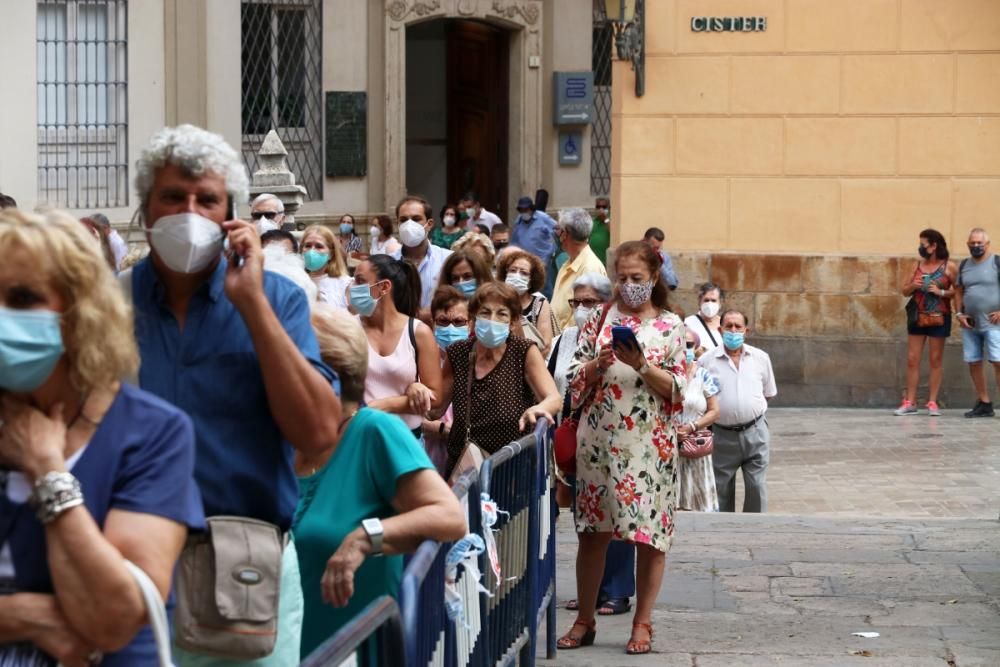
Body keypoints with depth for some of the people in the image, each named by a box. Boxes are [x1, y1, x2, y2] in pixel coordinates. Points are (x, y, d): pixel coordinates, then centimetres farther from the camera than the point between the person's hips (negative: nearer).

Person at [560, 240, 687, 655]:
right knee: (592, 531, 4)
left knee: (649, 534, -1)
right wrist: (599, 363, -13)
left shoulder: (670, 325, 4)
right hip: (600, 439, 2)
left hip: (649, 443, -2)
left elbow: (676, 389, -2)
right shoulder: (600, 319, 9)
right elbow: (575, 379, 6)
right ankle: (584, 621, 14)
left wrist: (642, 366, -15)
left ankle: (642, 623, 8)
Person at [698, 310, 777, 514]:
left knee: (757, 487, 1)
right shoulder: (706, 360, -3)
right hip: (722, 435, -1)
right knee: (721, 490, 6)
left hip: (755, 433, 1)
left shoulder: (761, 358, 5)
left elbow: (769, 393, 16)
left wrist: (751, 409, 9)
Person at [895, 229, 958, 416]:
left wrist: (941, 292, -18)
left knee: (936, 360, 1)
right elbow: (904, 291, 13)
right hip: (917, 317, 4)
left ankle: (932, 403, 5)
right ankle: (910, 402, 4)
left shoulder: (949, 267, -2)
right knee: (912, 359, 1)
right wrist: (913, 286, -7)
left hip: (938, 318, -4)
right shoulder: (917, 265, 9)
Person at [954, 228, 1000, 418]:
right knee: (973, 363, 5)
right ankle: (984, 404, 13)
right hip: (970, 324, 6)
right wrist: (959, 313, 4)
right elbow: (958, 291, 18)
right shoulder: (964, 265, 13)